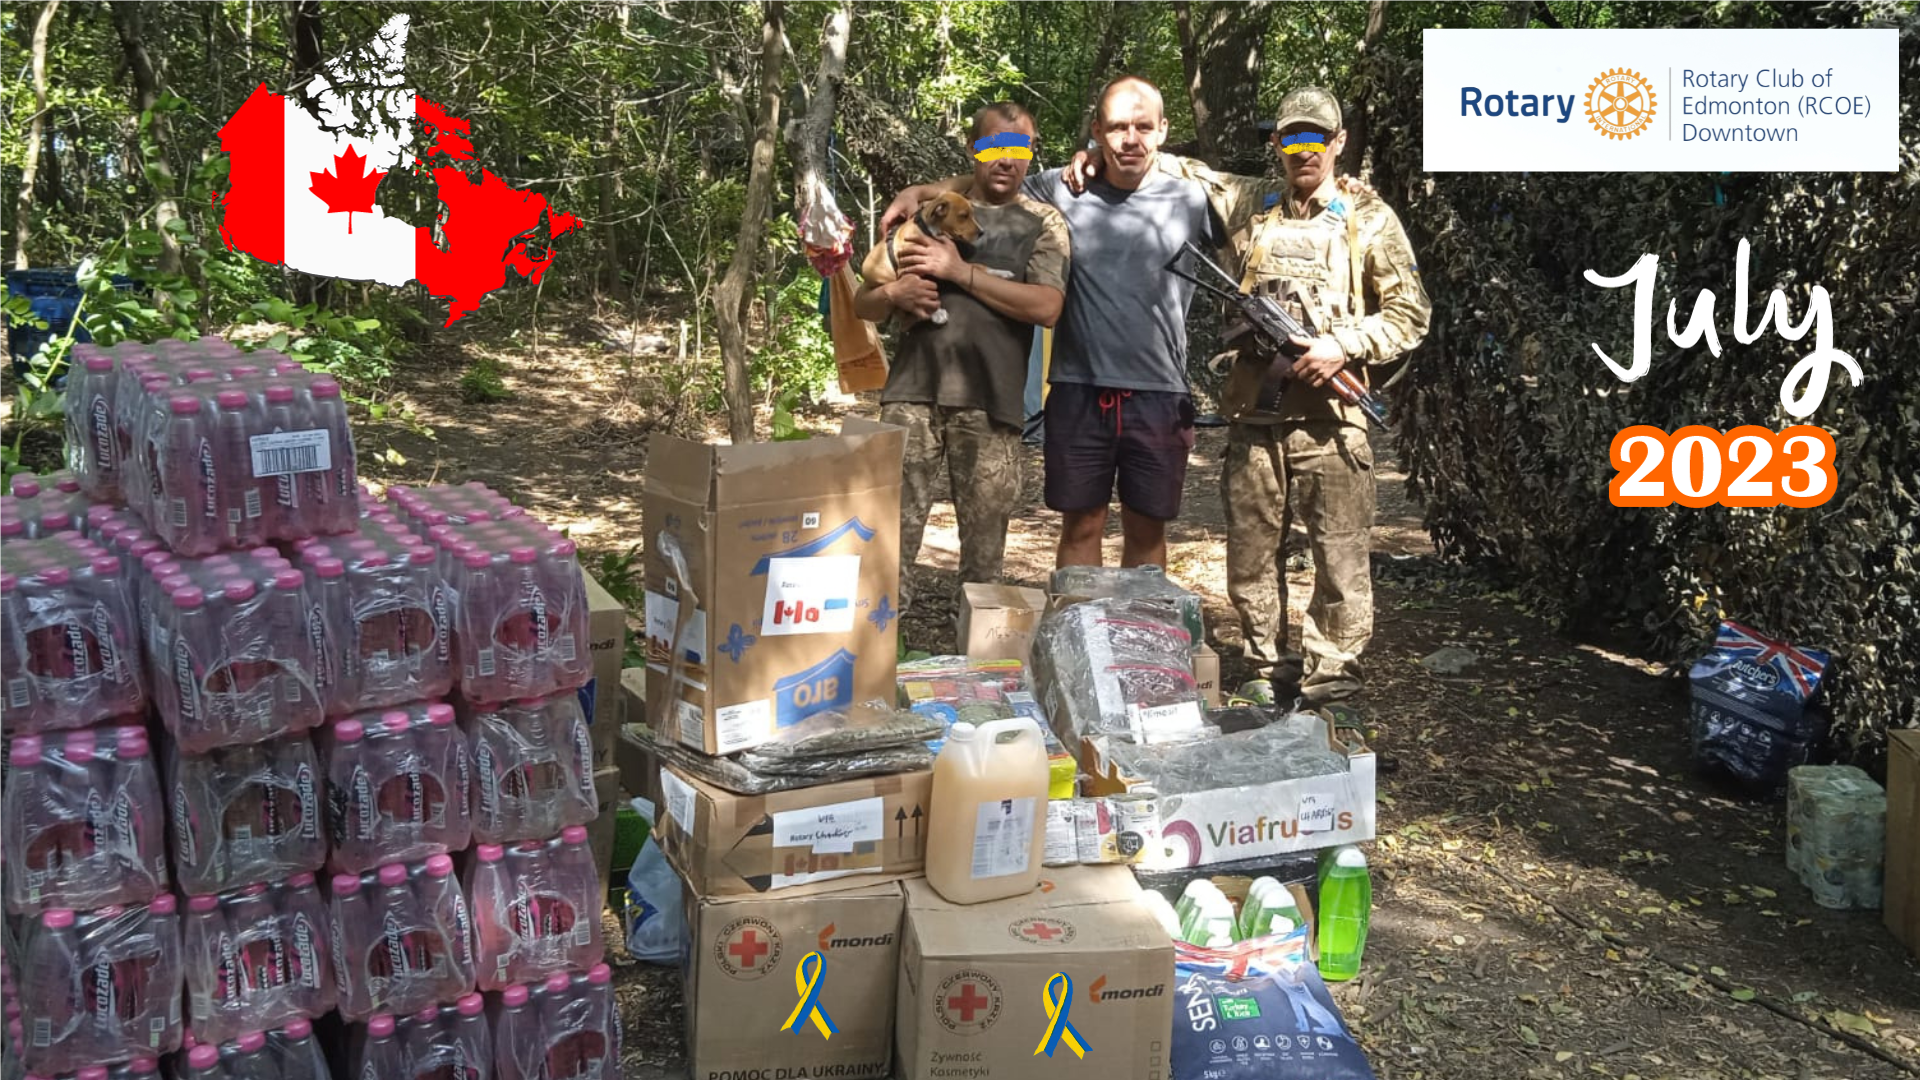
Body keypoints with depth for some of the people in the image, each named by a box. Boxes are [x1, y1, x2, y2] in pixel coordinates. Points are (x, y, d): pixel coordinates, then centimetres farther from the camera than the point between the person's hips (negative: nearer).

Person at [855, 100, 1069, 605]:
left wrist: (960, 271, -8)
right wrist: (896, 293, -5)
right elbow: (863, 303, 19)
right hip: (913, 392, 1)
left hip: (990, 402, -1)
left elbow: (1046, 306, -7)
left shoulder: (1043, 223, 11)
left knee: (984, 550, 3)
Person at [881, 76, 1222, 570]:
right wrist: (920, 191, 4)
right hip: (1078, 392, 0)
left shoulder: (1192, 200, 1)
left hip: (1159, 398, 0)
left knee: (1146, 530, 11)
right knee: (1080, 526, 8)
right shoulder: (1062, 190, 3)